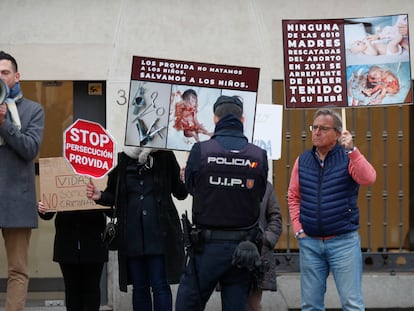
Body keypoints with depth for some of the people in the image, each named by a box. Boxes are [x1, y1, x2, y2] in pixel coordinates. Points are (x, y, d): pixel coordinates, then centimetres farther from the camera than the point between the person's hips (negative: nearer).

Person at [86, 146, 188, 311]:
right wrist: (99, 196, -9)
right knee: (139, 287, 8)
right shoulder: (122, 160, 4)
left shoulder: (164, 156, 0)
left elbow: (180, 192, 5)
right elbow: (113, 196, 12)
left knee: (160, 285, -2)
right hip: (132, 235, 2)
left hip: (159, 234, -2)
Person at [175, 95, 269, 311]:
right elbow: (259, 195, 5)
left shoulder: (201, 151, -10)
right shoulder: (259, 156, -5)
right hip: (242, 248, 3)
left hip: (209, 245, -2)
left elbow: (190, 187, 4)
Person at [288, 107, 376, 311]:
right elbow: (293, 197, 12)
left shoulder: (349, 157, -3)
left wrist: (352, 150, -29)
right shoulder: (302, 161, 8)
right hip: (309, 242, 4)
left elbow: (368, 179, -22)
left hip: (344, 241, -4)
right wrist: (297, 228, 2)